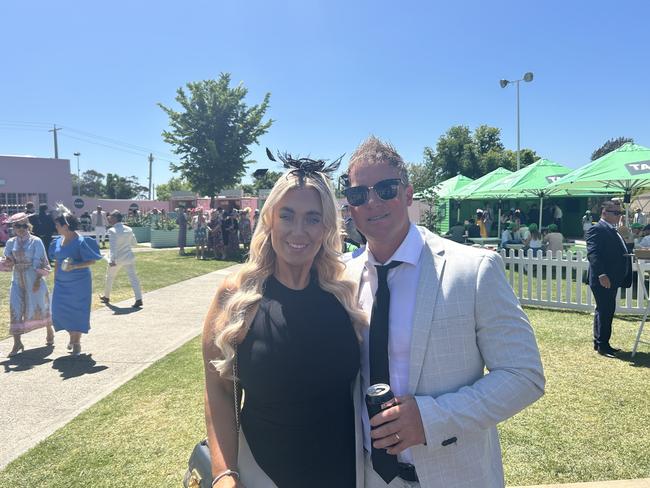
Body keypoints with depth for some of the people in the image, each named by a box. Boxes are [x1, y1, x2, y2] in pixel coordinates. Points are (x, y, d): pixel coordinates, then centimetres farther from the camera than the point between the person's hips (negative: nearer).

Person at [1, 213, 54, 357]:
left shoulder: (36, 241, -8)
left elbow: (41, 262, -9)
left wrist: (38, 280, -14)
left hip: (34, 280, -3)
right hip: (17, 281, 4)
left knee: (40, 307, 8)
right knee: (15, 309, -2)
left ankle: (50, 332, 32)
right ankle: (17, 342, 4)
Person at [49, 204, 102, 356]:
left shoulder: (80, 241, -16)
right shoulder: (58, 241, 4)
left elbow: (92, 261, -15)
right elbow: (56, 262, 13)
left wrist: (74, 266, -26)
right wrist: (55, 280, 13)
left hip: (79, 283, -6)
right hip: (62, 283, 6)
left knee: (78, 311, 3)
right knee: (60, 311, 7)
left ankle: (77, 342, 18)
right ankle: (72, 336, 31)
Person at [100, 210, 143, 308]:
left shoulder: (112, 231, -13)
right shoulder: (129, 229, 3)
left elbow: (112, 246, -21)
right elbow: (135, 243, 12)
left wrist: (112, 260, -25)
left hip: (117, 259, -3)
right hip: (129, 257, 4)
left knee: (109, 277, 18)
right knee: (133, 277, -1)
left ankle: (106, 297, 35)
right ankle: (138, 299, -11)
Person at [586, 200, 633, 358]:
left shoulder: (612, 231, 17)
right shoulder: (597, 230, -14)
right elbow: (593, 253, -25)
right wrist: (602, 274, -31)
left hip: (612, 279, 10)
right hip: (603, 279, -10)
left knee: (604, 311, 16)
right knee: (605, 311, -4)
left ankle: (599, 342, 26)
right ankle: (602, 345, 5)